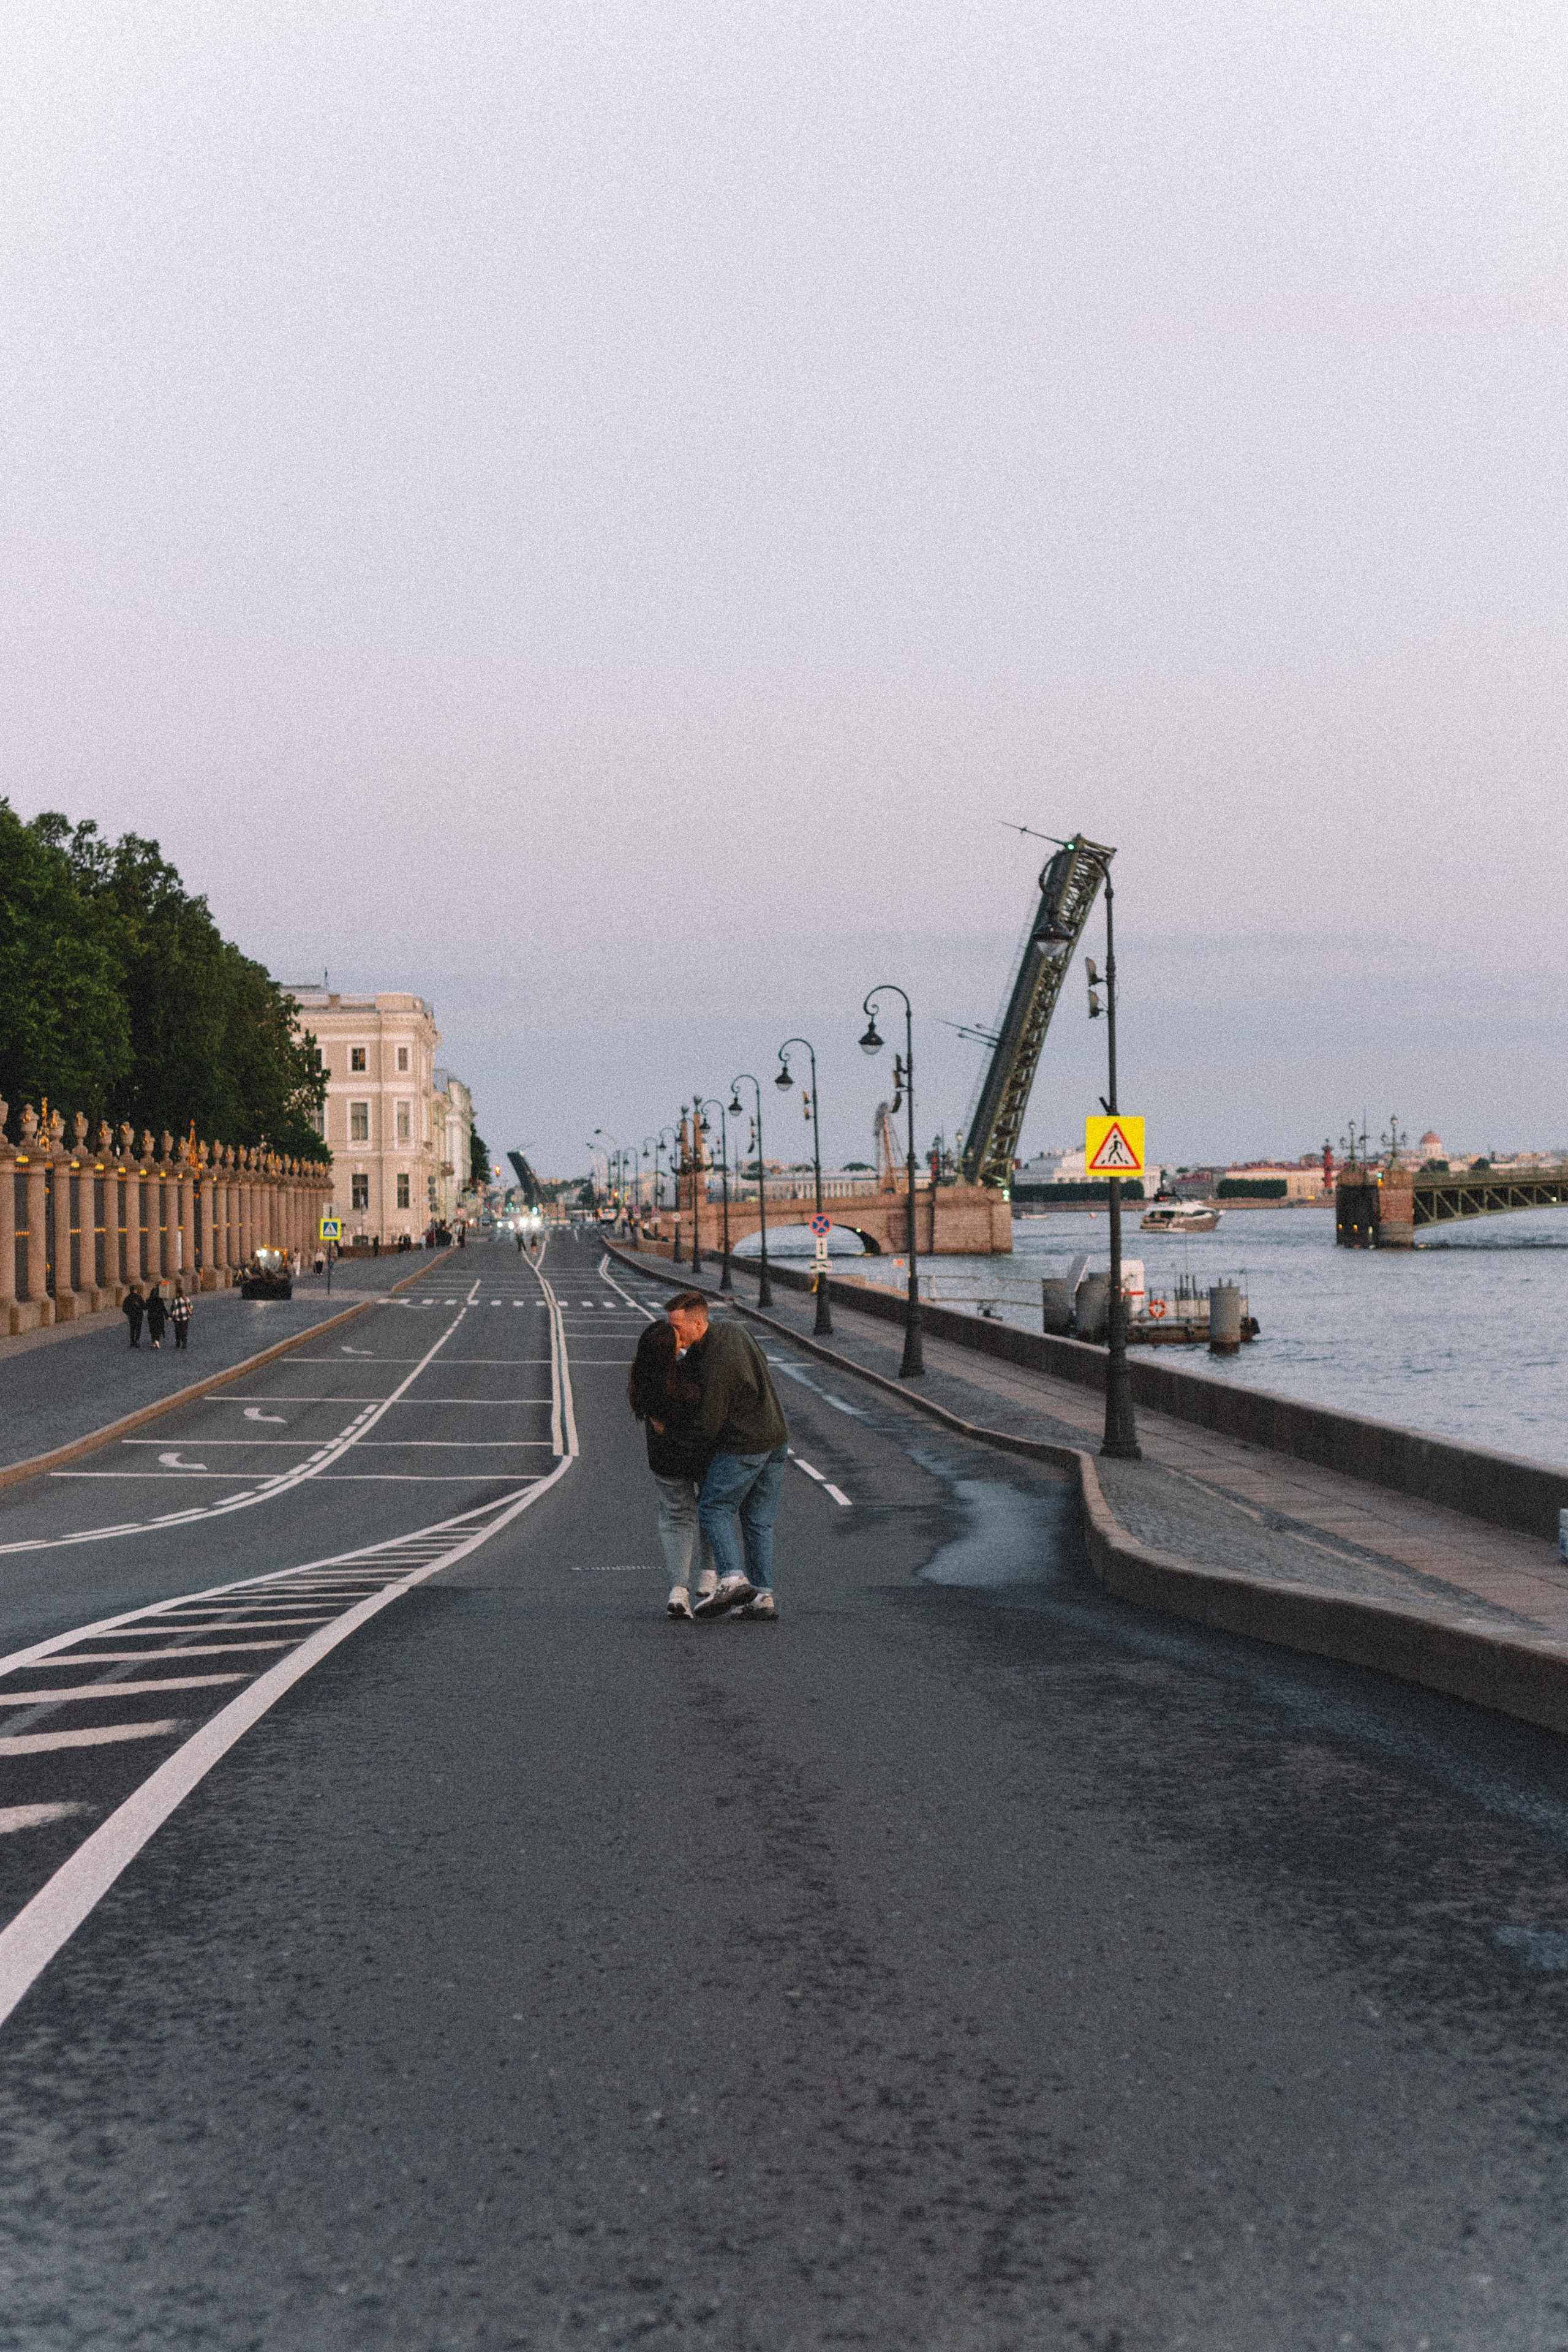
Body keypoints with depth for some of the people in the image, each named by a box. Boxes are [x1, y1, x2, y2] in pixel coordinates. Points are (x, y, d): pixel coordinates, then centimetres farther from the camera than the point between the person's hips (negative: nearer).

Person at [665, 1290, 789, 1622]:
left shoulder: (715, 1364, -23)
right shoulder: (735, 1331, 3)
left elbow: (708, 1426, -18)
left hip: (742, 1446, -9)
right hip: (777, 1439, 9)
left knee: (714, 1508, 5)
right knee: (758, 1520, 11)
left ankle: (733, 1579, -11)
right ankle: (763, 1597, 8)